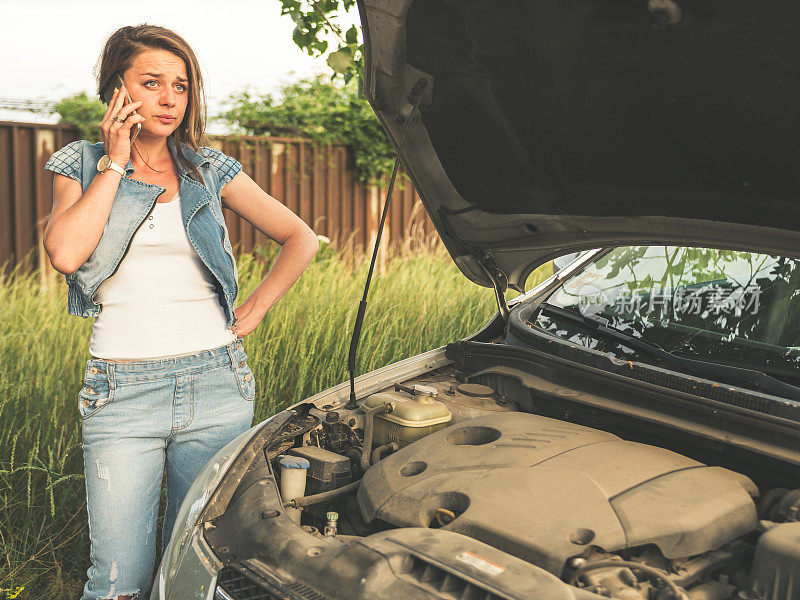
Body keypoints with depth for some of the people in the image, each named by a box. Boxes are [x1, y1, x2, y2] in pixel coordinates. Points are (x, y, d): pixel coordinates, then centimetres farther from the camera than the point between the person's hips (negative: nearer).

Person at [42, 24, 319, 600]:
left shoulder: (210, 169, 8)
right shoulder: (82, 166, 7)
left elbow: (301, 237, 13)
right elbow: (66, 252, -13)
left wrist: (256, 309, 3)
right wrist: (116, 162, -7)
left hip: (217, 384, 1)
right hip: (121, 391, -1)